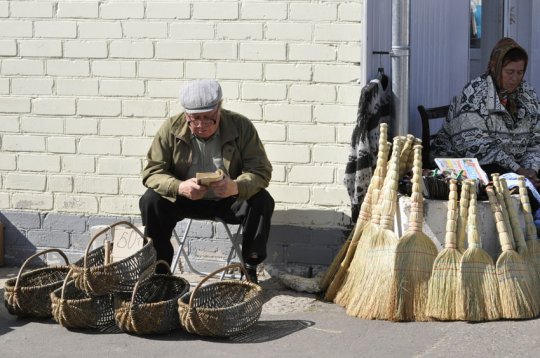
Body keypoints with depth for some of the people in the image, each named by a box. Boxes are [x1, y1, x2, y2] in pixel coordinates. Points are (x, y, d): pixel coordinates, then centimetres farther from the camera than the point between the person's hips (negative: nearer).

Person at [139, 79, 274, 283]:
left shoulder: (241, 127, -15)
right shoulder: (171, 129, -14)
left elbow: (261, 170, -17)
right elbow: (152, 172, -13)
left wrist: (236, 187, -41)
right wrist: (179, 187, -35)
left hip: (229, 200, 0)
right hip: (183, 199, 0)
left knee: (262, 201, -27)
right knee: (151, 201, -26)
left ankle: (250, 267, -10)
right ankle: (159, 267, -10)